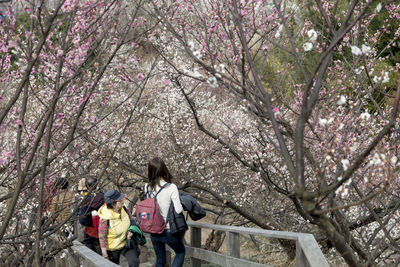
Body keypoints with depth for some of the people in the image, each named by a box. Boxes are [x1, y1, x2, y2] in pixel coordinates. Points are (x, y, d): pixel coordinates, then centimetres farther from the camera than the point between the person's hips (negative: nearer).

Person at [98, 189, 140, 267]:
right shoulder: (105, 218, -29)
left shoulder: (124, 209, -15)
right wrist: (104, 253, -13)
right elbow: (102, 237, -18)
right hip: (113, 248, -3)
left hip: (126, 243, 3)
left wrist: (131, 231, -16)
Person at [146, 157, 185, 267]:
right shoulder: (171, 188, -20)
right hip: (168, 231, -4)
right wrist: (181, 206, 0)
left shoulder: (147, 188, -6)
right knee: (180, 252, 21)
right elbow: (178, 210, -20)